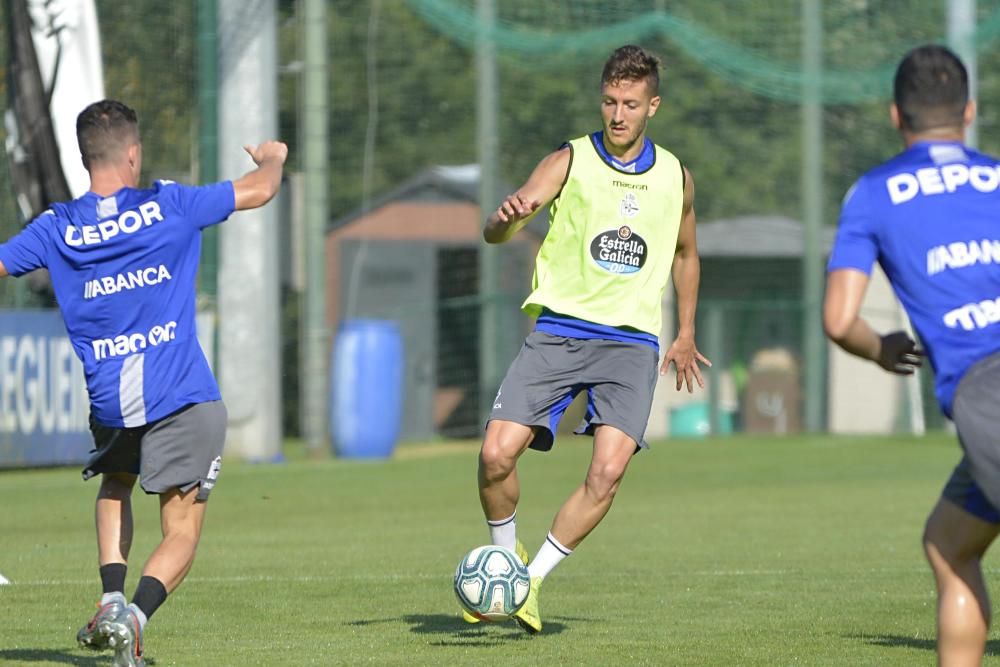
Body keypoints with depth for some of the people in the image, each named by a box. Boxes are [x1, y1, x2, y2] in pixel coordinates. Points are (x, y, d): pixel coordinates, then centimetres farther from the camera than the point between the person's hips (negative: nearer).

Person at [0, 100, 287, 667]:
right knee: (182, 534, 2)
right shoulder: (169, 207, -4)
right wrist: (273, 158, 28)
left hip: (109, 402, 3)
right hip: (183, 397, -3)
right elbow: (259, 191, 5)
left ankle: (112, 598, 12)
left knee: (115, 485, 33)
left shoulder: (56, 229, 1)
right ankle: (135, 617, -25)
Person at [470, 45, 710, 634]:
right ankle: (507, 557, 13)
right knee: (498, 453, -15)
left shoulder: (675, 177, 9)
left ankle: (532, 581, -4)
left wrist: (686, 335, 24)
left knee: (609, 471, -19)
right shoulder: (569, 162, 0)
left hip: (631, 342, 1)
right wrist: (509, 217, -36)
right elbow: (497, 232, -12)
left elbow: (685, 253, 28)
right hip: (558, 331, -1)